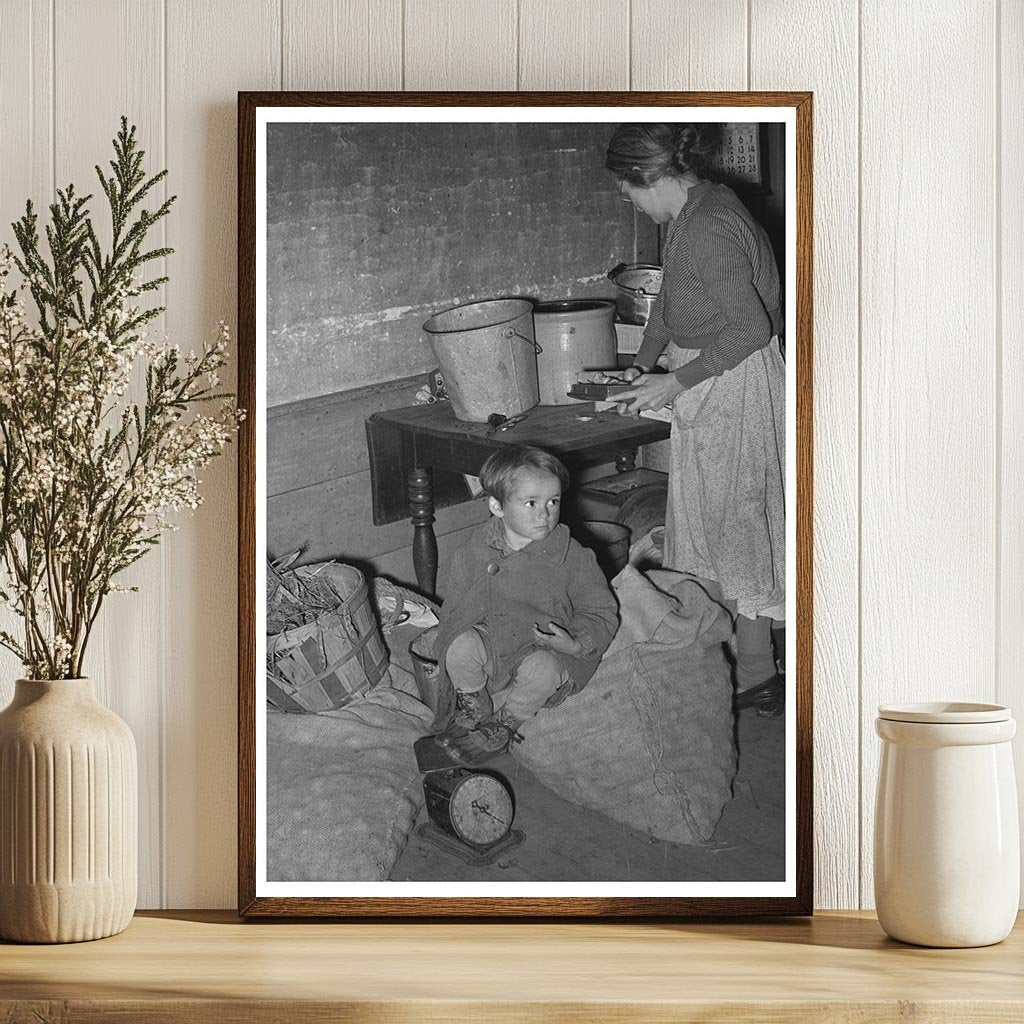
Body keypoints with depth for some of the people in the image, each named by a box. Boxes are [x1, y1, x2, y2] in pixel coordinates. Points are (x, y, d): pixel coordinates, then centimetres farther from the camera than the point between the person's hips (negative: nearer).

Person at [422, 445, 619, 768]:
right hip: (488, 643, 2)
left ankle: (505, 725, -5)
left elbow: (601, 613, -1)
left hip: (545, 648, -2)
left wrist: (576, 644, -20)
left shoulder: (573, 559, -8)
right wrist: (452, 637, -10)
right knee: (463, 645, -29)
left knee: (542, 669, -35)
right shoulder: (475, 553, -3)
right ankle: (472, 705, 3)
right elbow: (454, 606, 8)